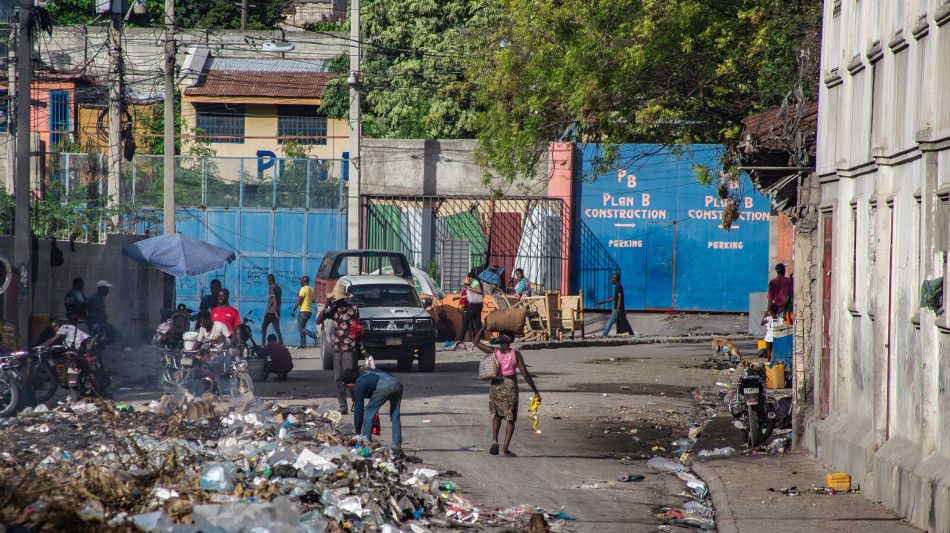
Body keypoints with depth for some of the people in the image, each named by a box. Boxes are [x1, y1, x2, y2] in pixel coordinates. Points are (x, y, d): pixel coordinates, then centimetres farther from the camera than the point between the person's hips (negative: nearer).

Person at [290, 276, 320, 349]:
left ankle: (314, 336, -22)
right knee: (302, 328, 13)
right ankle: (303, 344, 7)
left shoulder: (303, 289, -12)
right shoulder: (311, 289, 14)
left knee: (300, 328, -8)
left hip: (304, 311, -9)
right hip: (310, 311, 9)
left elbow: (299, 301, -16)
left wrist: (293, 310, -12)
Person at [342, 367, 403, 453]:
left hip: (383, 387, -7)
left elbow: (358, 408, 14)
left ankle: (366, 442, 5)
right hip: (397, 384, 7)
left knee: (368, 412, 8)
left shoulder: (359, 385, 14)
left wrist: (358, 431, 19)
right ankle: (397, 445, 12)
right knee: (395, 416, 15)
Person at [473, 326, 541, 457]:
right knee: (511, 419, 10)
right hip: (511, 387, -1)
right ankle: (505, 449, 2)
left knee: (497, 414, 24)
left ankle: (494, 440, 0)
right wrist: (535, 391, -4)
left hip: (496, 386, 2)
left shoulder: (493, 352, -6)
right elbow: (525, 374, -10)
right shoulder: (516, 355, -8)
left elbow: (476, 341, 7)